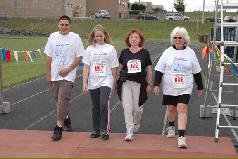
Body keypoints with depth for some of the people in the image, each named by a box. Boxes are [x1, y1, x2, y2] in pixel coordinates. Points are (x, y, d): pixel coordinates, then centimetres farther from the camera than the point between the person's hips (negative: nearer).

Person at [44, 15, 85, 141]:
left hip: (68, 75, -5)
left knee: (63, 100, -13)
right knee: (58, 99, 16)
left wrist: (68, 69, -13)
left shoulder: (75, 38, -3)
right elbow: (49, 57, 10)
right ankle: (66, 119, 38)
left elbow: (79, 57, -4)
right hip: (54, 75, 5)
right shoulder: (53, 37, 7)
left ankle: (59, 128, -10)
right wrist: (48, 74, 8)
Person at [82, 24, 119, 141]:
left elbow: (114, 68, 4)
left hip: (106, 81, -2)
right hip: (93, 83, 3)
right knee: (95, 107, 11)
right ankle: (96, 130, 23)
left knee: (104, 105, -17)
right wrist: (84, 82, -5)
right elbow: (86, 67, 2)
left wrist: (114, 83, 6)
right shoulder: (90, 49, 4)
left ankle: (104, 130, -7)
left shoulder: (110, 49, 0)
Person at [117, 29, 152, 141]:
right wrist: (117, 81, 10)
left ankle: (137, 123, 39)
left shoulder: (145, 53, 3)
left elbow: (149, 70, 7)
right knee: (127, 108, -7)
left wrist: (149, 84, 5)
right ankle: (129, 132, 0)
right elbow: (120, 68, 14)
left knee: (137, 107, 6)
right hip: (126, 83, 1)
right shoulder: (124, 52, 7)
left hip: (139, 83, -1)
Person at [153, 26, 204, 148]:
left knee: (182, 109, -14)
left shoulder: (190, 53, 2)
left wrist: (200, 87, 14)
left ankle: (181, 137, -16)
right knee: (171, 108, 14)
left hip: (185, 88, -1)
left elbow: (196, 72, 10)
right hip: (169, 88, 2)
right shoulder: (168, 52, 2)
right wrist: (156, 84, -7)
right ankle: (171, 127, 44)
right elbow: (159, 70, 2)